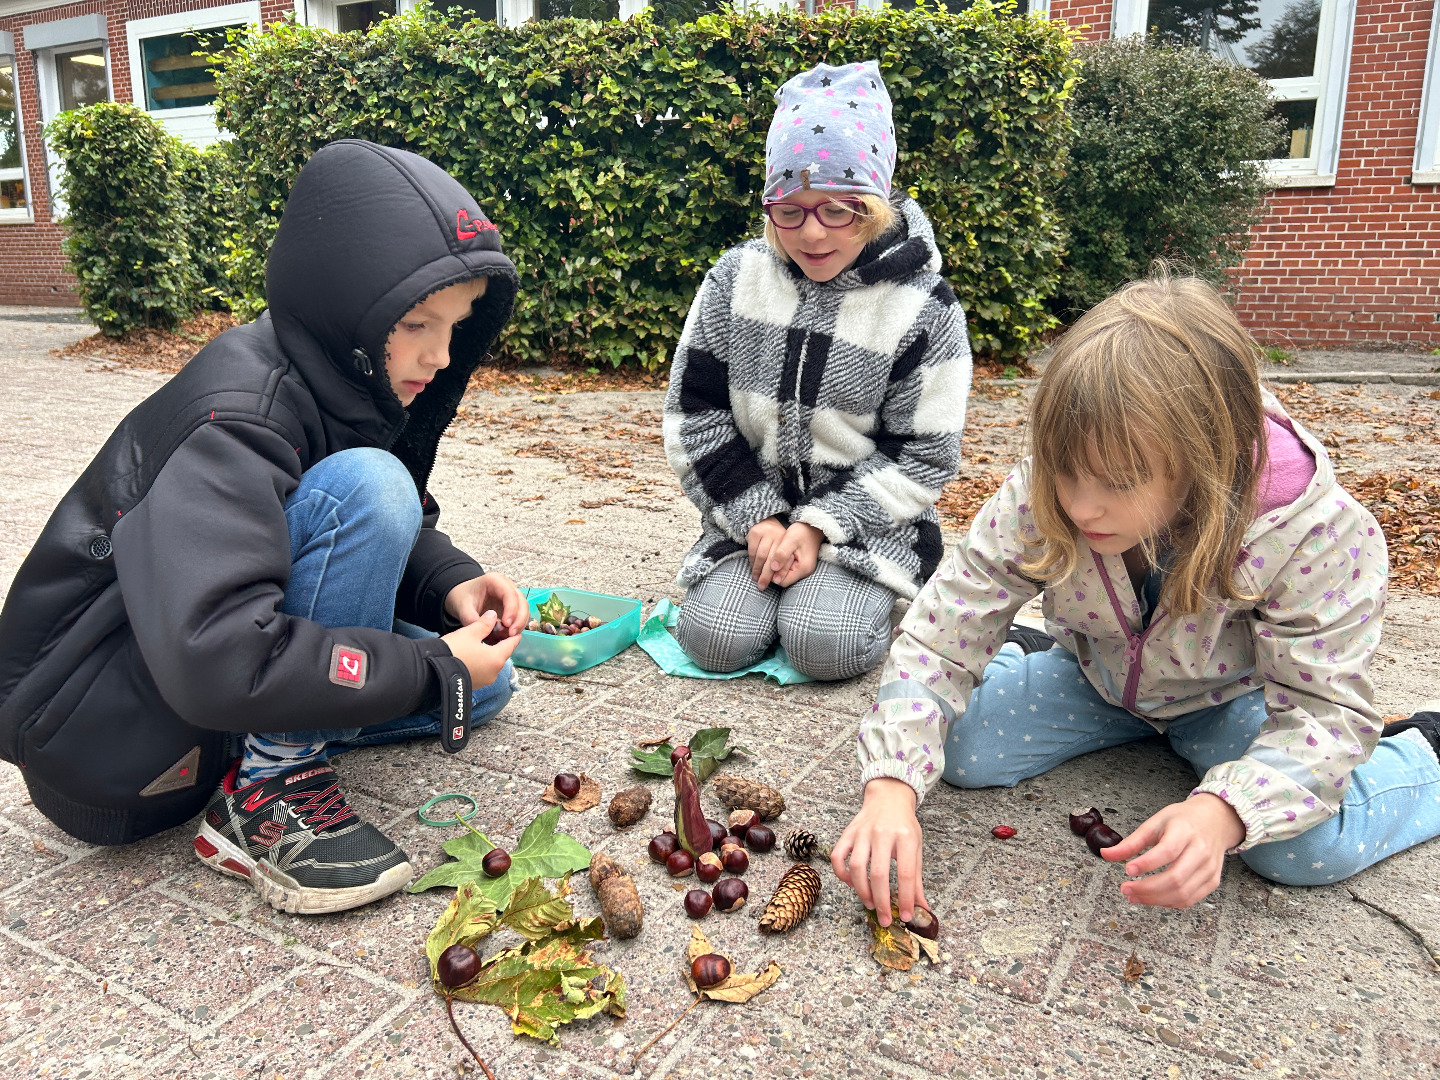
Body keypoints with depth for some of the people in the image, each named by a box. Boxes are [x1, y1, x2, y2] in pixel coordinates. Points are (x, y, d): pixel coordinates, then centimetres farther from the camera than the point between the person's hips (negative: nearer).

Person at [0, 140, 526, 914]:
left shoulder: (351, 383, -1)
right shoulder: (238, 415, -28)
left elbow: (400, 534, 12)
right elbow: (216, 661, -39)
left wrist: (450, 583, -11)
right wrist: (432, 670, -30)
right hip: (91, 731, -9)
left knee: (483, 682, 4)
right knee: (363, 489, -29)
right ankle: (264, 798, -19)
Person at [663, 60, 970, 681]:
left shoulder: (923, 310, -9)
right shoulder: (734, 281, -2)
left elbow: (921, 459, -6)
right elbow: (694, 416, 0)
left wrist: (819, 526, -17)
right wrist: (758, 518, -10)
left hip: (864, 519, -2)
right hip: (750, 509, 2)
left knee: (825, 644, -25)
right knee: (715, 639, -20)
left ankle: (864, 591, 8)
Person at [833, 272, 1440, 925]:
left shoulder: (1313, 535, -35)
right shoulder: (1037, 501, -31)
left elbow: (1323, 708, -28)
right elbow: (939, 638, -26)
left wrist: (1221, 811, -49)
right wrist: (890, 786, -41)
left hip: (1231, 695, -2)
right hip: (1098, 677, 2)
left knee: (1307, 848, -26)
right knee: (961, 747, -17)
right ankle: (1021, 660, 16)